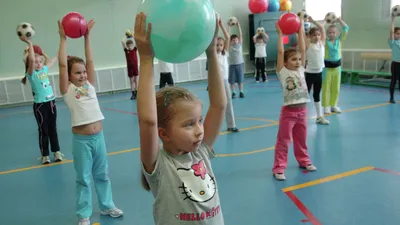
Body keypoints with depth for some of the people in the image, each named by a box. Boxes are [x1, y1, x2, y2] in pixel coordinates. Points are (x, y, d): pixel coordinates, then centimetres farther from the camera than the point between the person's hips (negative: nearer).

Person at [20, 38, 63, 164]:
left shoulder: (44, 69, 7)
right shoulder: (31, 73, -10)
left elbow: (52, 60, 24)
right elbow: (31, 60, -29)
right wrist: (30, 44, -31)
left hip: (51, 103, 5)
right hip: (40, 105, -5)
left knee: (53, 129, 14)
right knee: (43, 130, 4)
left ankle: (56, 151, 24)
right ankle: (45, 155, 15)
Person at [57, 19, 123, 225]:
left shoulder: (90, 85, 7)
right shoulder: (67, 90, -4)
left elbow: (90, 61, 3)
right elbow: (62, 65, -11)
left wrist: (87, 37, 2)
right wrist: (63, 39, -9)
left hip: (98, 136, 4)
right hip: (81, 139, -4)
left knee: (102, 175, 17)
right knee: (83, 179, 7)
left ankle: (107, 206, 33)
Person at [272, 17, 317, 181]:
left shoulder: (300, 69, 6)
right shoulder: (282, 72, -6)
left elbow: (302, 49, 2)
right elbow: (280, 52, -13)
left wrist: (301, 31, 3)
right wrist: (280, 34, -8)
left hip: (302, 110, 5)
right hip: (288, 111, -5)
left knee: (301, 139, 19)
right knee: (283, 141, 0)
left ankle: (303, 161, 37)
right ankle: (279, 168, 5)